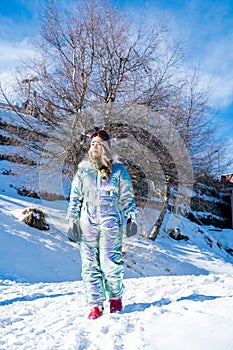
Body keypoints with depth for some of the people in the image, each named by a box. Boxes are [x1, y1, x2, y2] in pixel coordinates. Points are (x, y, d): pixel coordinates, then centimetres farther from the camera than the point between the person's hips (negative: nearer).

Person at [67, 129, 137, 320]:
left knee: (111, 264, -5)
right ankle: (96, 305, 13)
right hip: (87, 223, 2)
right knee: (90, 265, 2)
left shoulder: (118, 169, 6)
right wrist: (72, 220, 7)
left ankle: (116, 297, 21)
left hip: (111, 222, -2)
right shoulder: (83, 169, 11)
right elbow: (75, 197, 13)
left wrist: (131, 217, 2)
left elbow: (127, 197, 10)